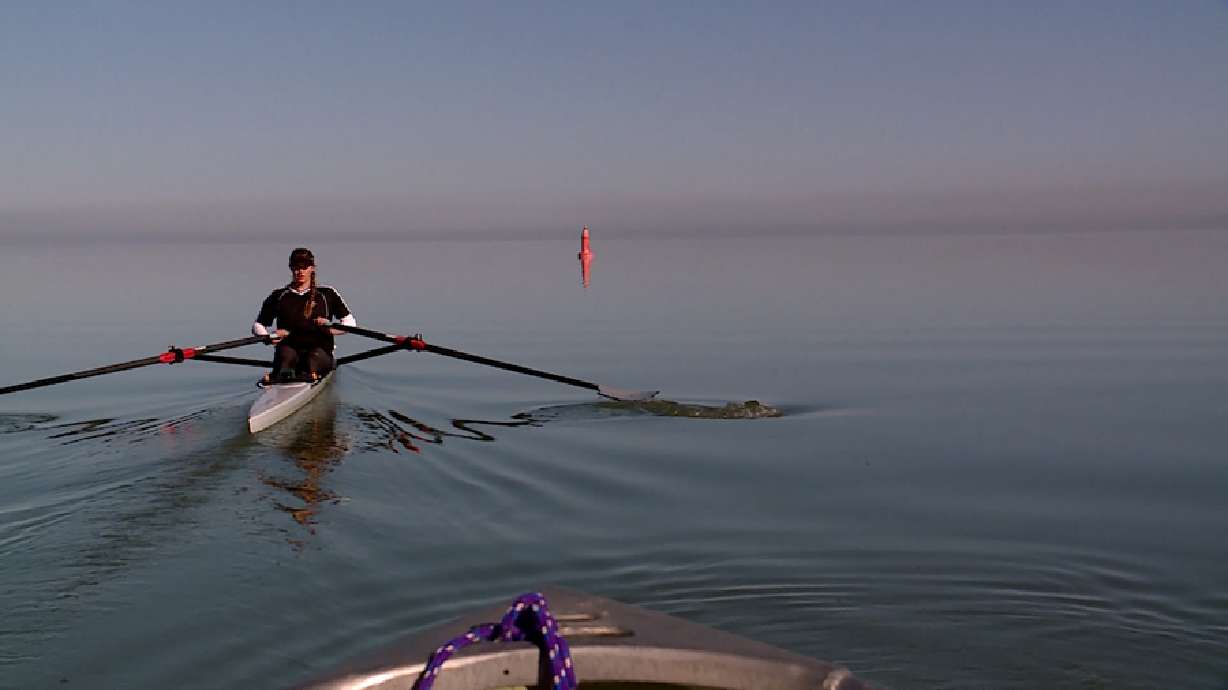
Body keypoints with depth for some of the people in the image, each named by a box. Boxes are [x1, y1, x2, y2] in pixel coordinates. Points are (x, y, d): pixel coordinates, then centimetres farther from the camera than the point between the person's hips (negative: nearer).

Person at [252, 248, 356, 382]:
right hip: (289, 348, 1)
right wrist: (270, 337, -7)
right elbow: (257, 326, 16)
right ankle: (282, 375, -67)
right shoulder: (278, 296, 16)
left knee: (315, 355, -35)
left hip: (321, 351, -1)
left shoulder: (327, 294, 14)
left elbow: (350, 323, 11)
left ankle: (309, 375, -68)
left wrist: (330, 329, -9)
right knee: (286, 353, -34)